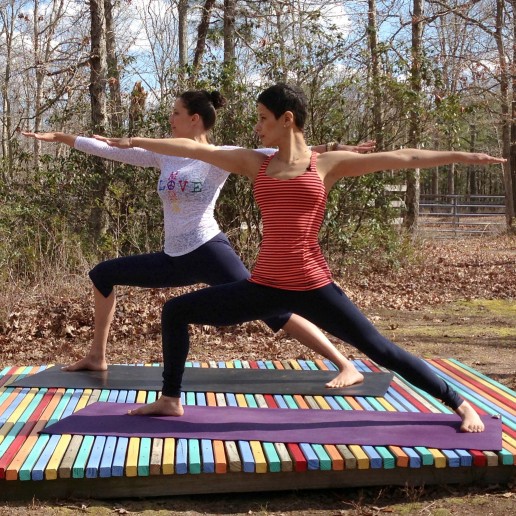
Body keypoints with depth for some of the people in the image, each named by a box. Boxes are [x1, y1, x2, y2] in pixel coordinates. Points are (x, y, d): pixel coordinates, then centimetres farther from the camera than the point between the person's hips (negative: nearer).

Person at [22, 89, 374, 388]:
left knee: (269, 309, -19)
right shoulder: (165, 155, 9)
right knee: (103, 274, 14)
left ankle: (347, 367, -15)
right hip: (175, 259, 7)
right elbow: (111, 150, 14)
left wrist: (331, 149, -26)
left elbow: (275, 156, -16)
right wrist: (60, 137, 17)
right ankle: (97, 357, 24)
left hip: (209, 252, -7)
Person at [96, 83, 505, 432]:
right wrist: (134, 142, 17)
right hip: (265, 286, 4)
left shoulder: (328, 164, 0)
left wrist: (461, 156, -5)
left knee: (383, 351, -3)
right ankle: (171, 400, 23)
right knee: (176, 312, 7)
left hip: (313, 288, -4)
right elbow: (192, 148, 11)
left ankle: (461, 405, 13)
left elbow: (400, 158, -2)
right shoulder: (253, 163, 9)